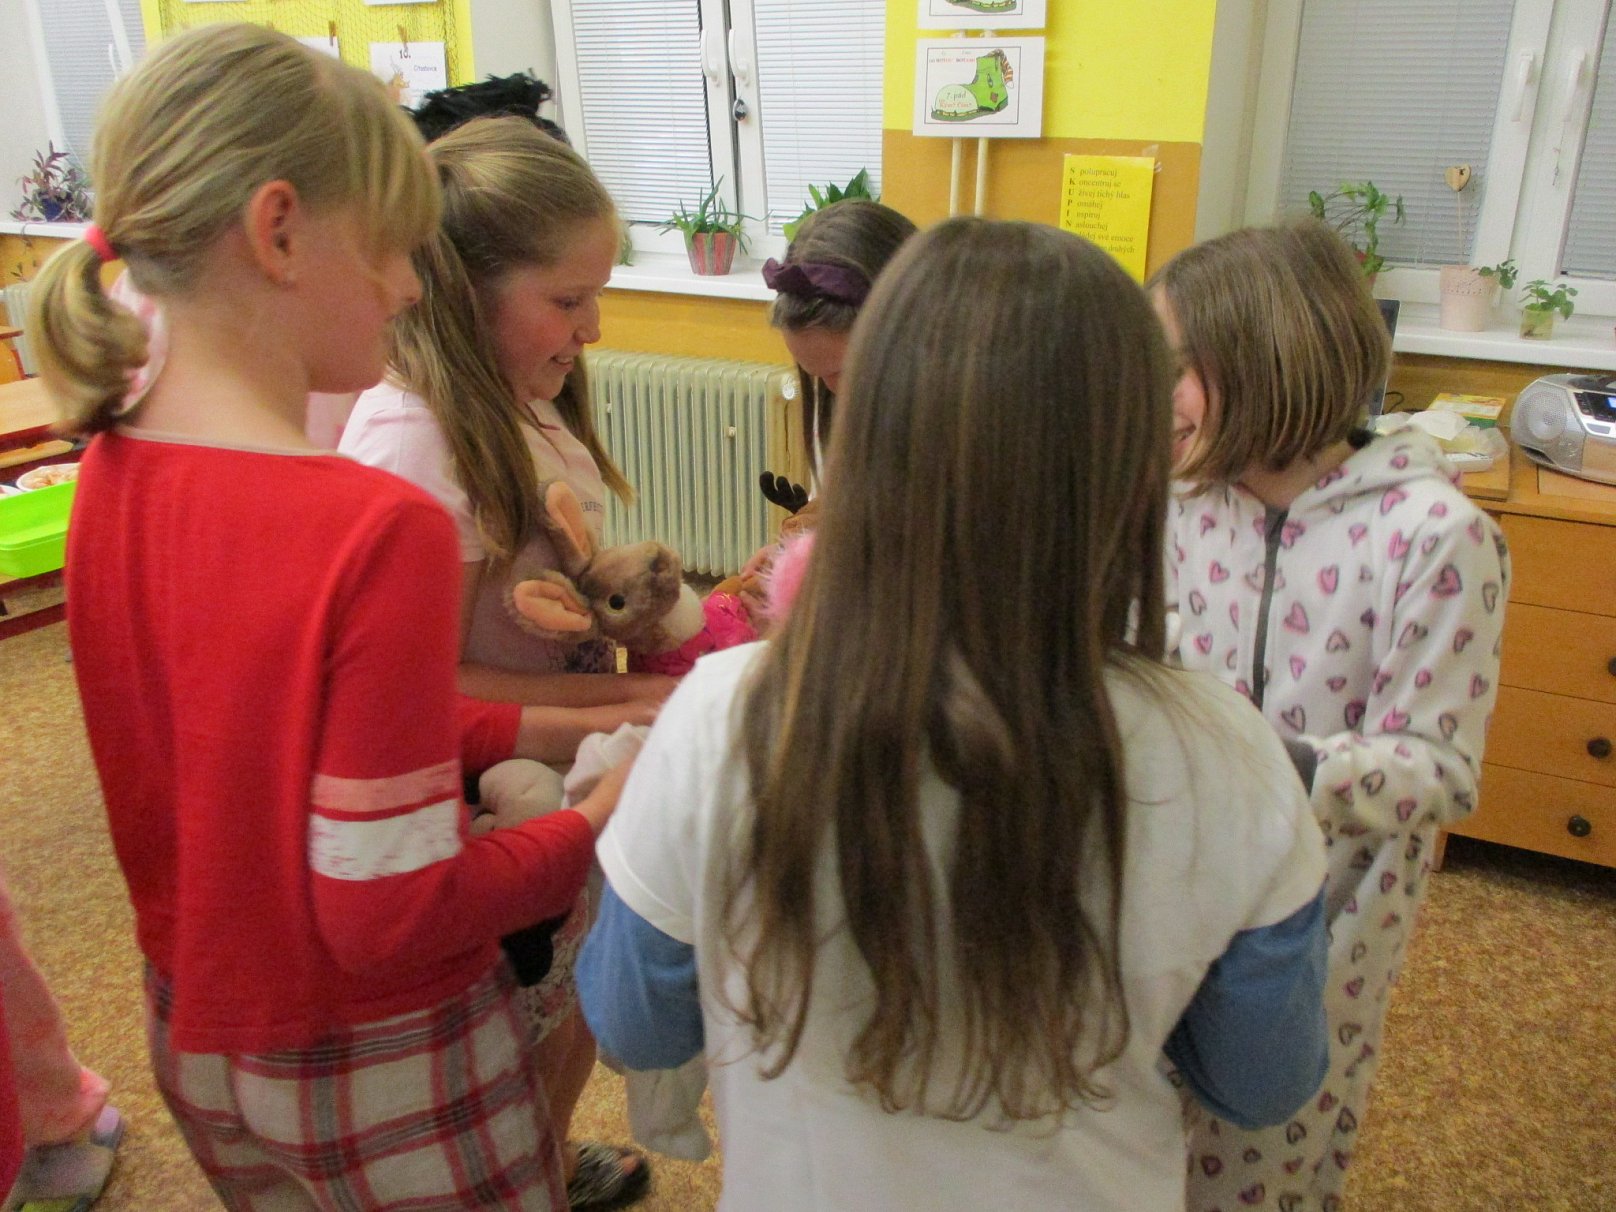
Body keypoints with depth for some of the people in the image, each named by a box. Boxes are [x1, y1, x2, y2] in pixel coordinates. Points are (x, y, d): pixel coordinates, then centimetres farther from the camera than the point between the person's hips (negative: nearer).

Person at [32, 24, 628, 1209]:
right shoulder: (380, 529, -30)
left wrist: (535, 731, 0)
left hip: (192, 1033, 7)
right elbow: (388, 912, -26)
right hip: (380, 1075, -6)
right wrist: (599, 823, -13)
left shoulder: (110, 473, -6)